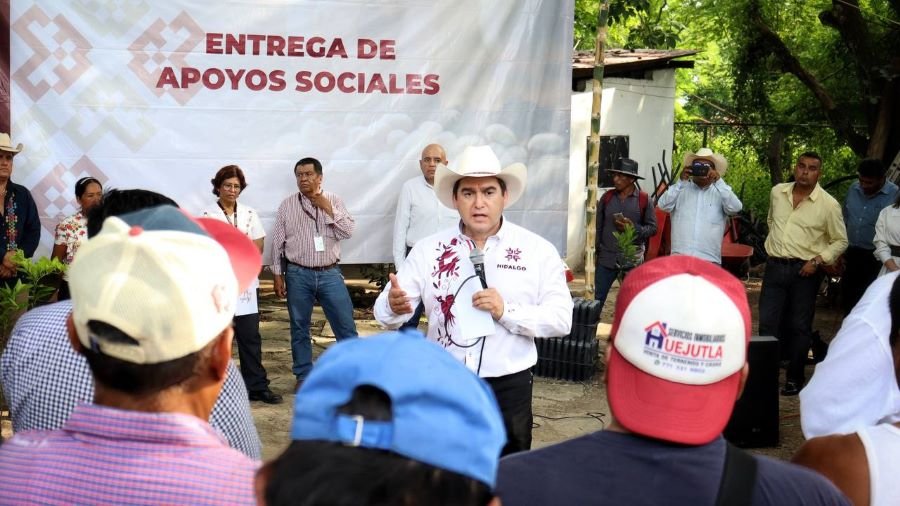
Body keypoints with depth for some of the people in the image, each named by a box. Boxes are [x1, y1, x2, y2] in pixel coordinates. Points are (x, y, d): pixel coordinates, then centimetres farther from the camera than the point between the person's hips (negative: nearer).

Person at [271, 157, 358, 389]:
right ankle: (303, 375, 20)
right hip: (298, 275, 0)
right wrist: (278, 275, 2)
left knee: (346, 325, 1)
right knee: (299, 328, 8)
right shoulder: (286, 205, 3)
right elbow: (278, 242, 5)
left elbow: (348, 231, -5)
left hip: (330, 273, 0)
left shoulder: (333, 200, 4)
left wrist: (327, 208, -12)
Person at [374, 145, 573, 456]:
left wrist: (507, 312, -21)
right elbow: (386, 313, -7)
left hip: (508, 387, -1)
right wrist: (394, 306, -30)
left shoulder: (538, 251, -5)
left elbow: (561, 319, -8)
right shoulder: (428, 250, -1)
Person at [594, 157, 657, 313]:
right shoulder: (607, 197, 5)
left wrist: (634, 228, -16)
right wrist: (595, 249, 4)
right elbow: (598, 226, 9)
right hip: (607, 258, 2)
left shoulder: (644, 199, -2)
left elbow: (652, 228, 0)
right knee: (597, 298, 1)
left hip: (632, 260, -2)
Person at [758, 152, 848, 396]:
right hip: (775, 266, 3)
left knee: (799, 326, 5)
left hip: (804, 270, -3)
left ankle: (794, 378, 16)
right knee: (767, 323, 3)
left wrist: (818, 261, -11)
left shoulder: (828, 204, -6)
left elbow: (840, 241, 1)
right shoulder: (777, 192, 5)